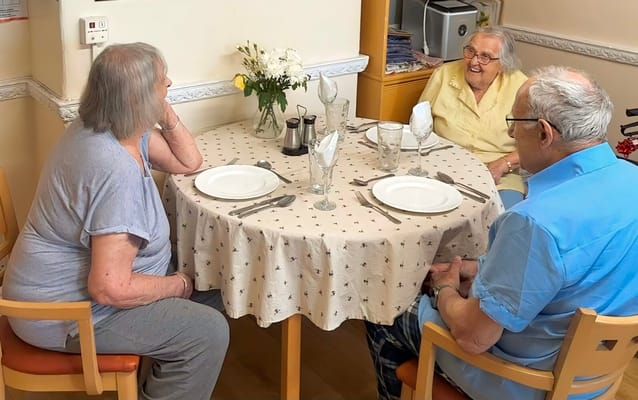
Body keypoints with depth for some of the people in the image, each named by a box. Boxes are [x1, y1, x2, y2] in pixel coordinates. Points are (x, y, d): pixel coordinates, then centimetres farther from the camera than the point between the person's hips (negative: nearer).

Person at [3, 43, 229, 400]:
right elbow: (110, 289, -32)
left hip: (77, 279, 10)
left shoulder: (120, 128, -2)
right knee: (209, 331, -14)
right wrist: (180, 285, -16)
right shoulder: (118, 172, -31)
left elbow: (188, 162, 11)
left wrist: (167, 116, -5)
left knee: (209, 292, 12)